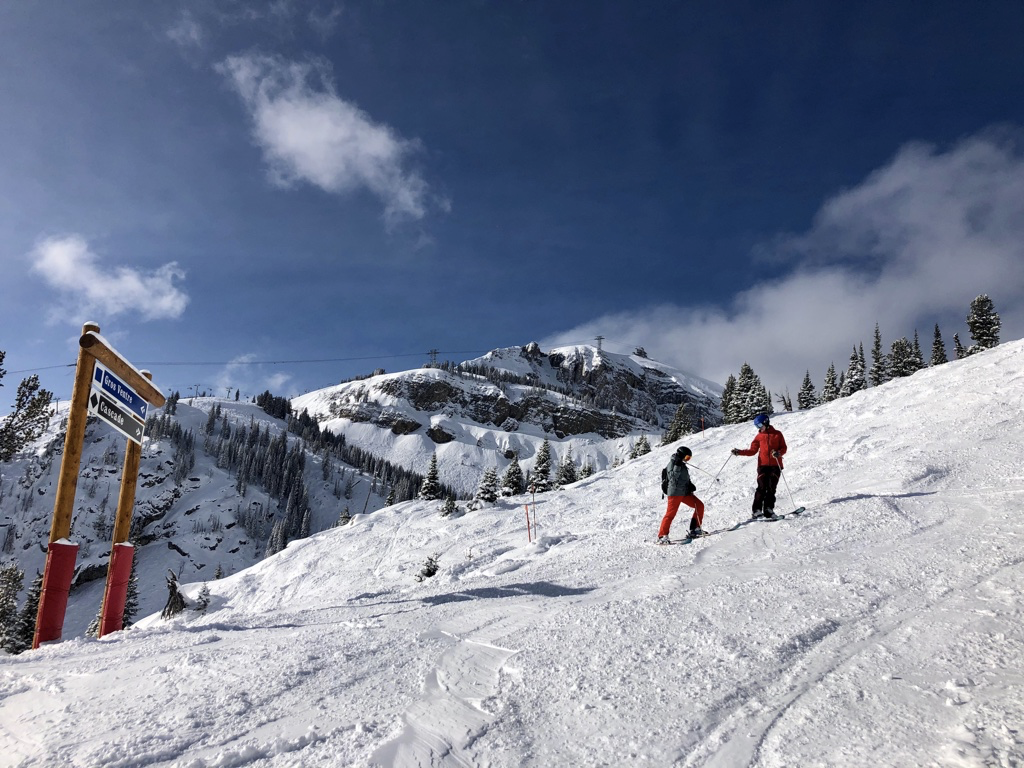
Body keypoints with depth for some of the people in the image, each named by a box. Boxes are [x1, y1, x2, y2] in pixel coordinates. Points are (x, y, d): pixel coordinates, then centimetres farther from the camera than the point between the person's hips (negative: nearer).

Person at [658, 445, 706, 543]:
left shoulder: (682, 465, 19)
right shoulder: (672, 463, -7)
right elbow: (673, 476, -22)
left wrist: (690, 486, 8)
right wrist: (677, 465, -30)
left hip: (685, 492, 9)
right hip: (675, 492, -9)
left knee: (700, 505, 4)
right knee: (671, 513, -13)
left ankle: (695, 529, 11)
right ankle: (662, 536, -11)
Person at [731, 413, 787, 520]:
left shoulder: (777, 434, 7)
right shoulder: (759, 436, 12)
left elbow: (784, 448, 5)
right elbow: (752, 450, 12)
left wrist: (778, 453, -16)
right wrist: (739, 452, 2)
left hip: (775, 465, 0)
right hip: (763, 465, 0)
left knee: (771, 488, -1)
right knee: (762, 488, -8)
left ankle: (768, 510, 4)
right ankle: (757, 510, -9)